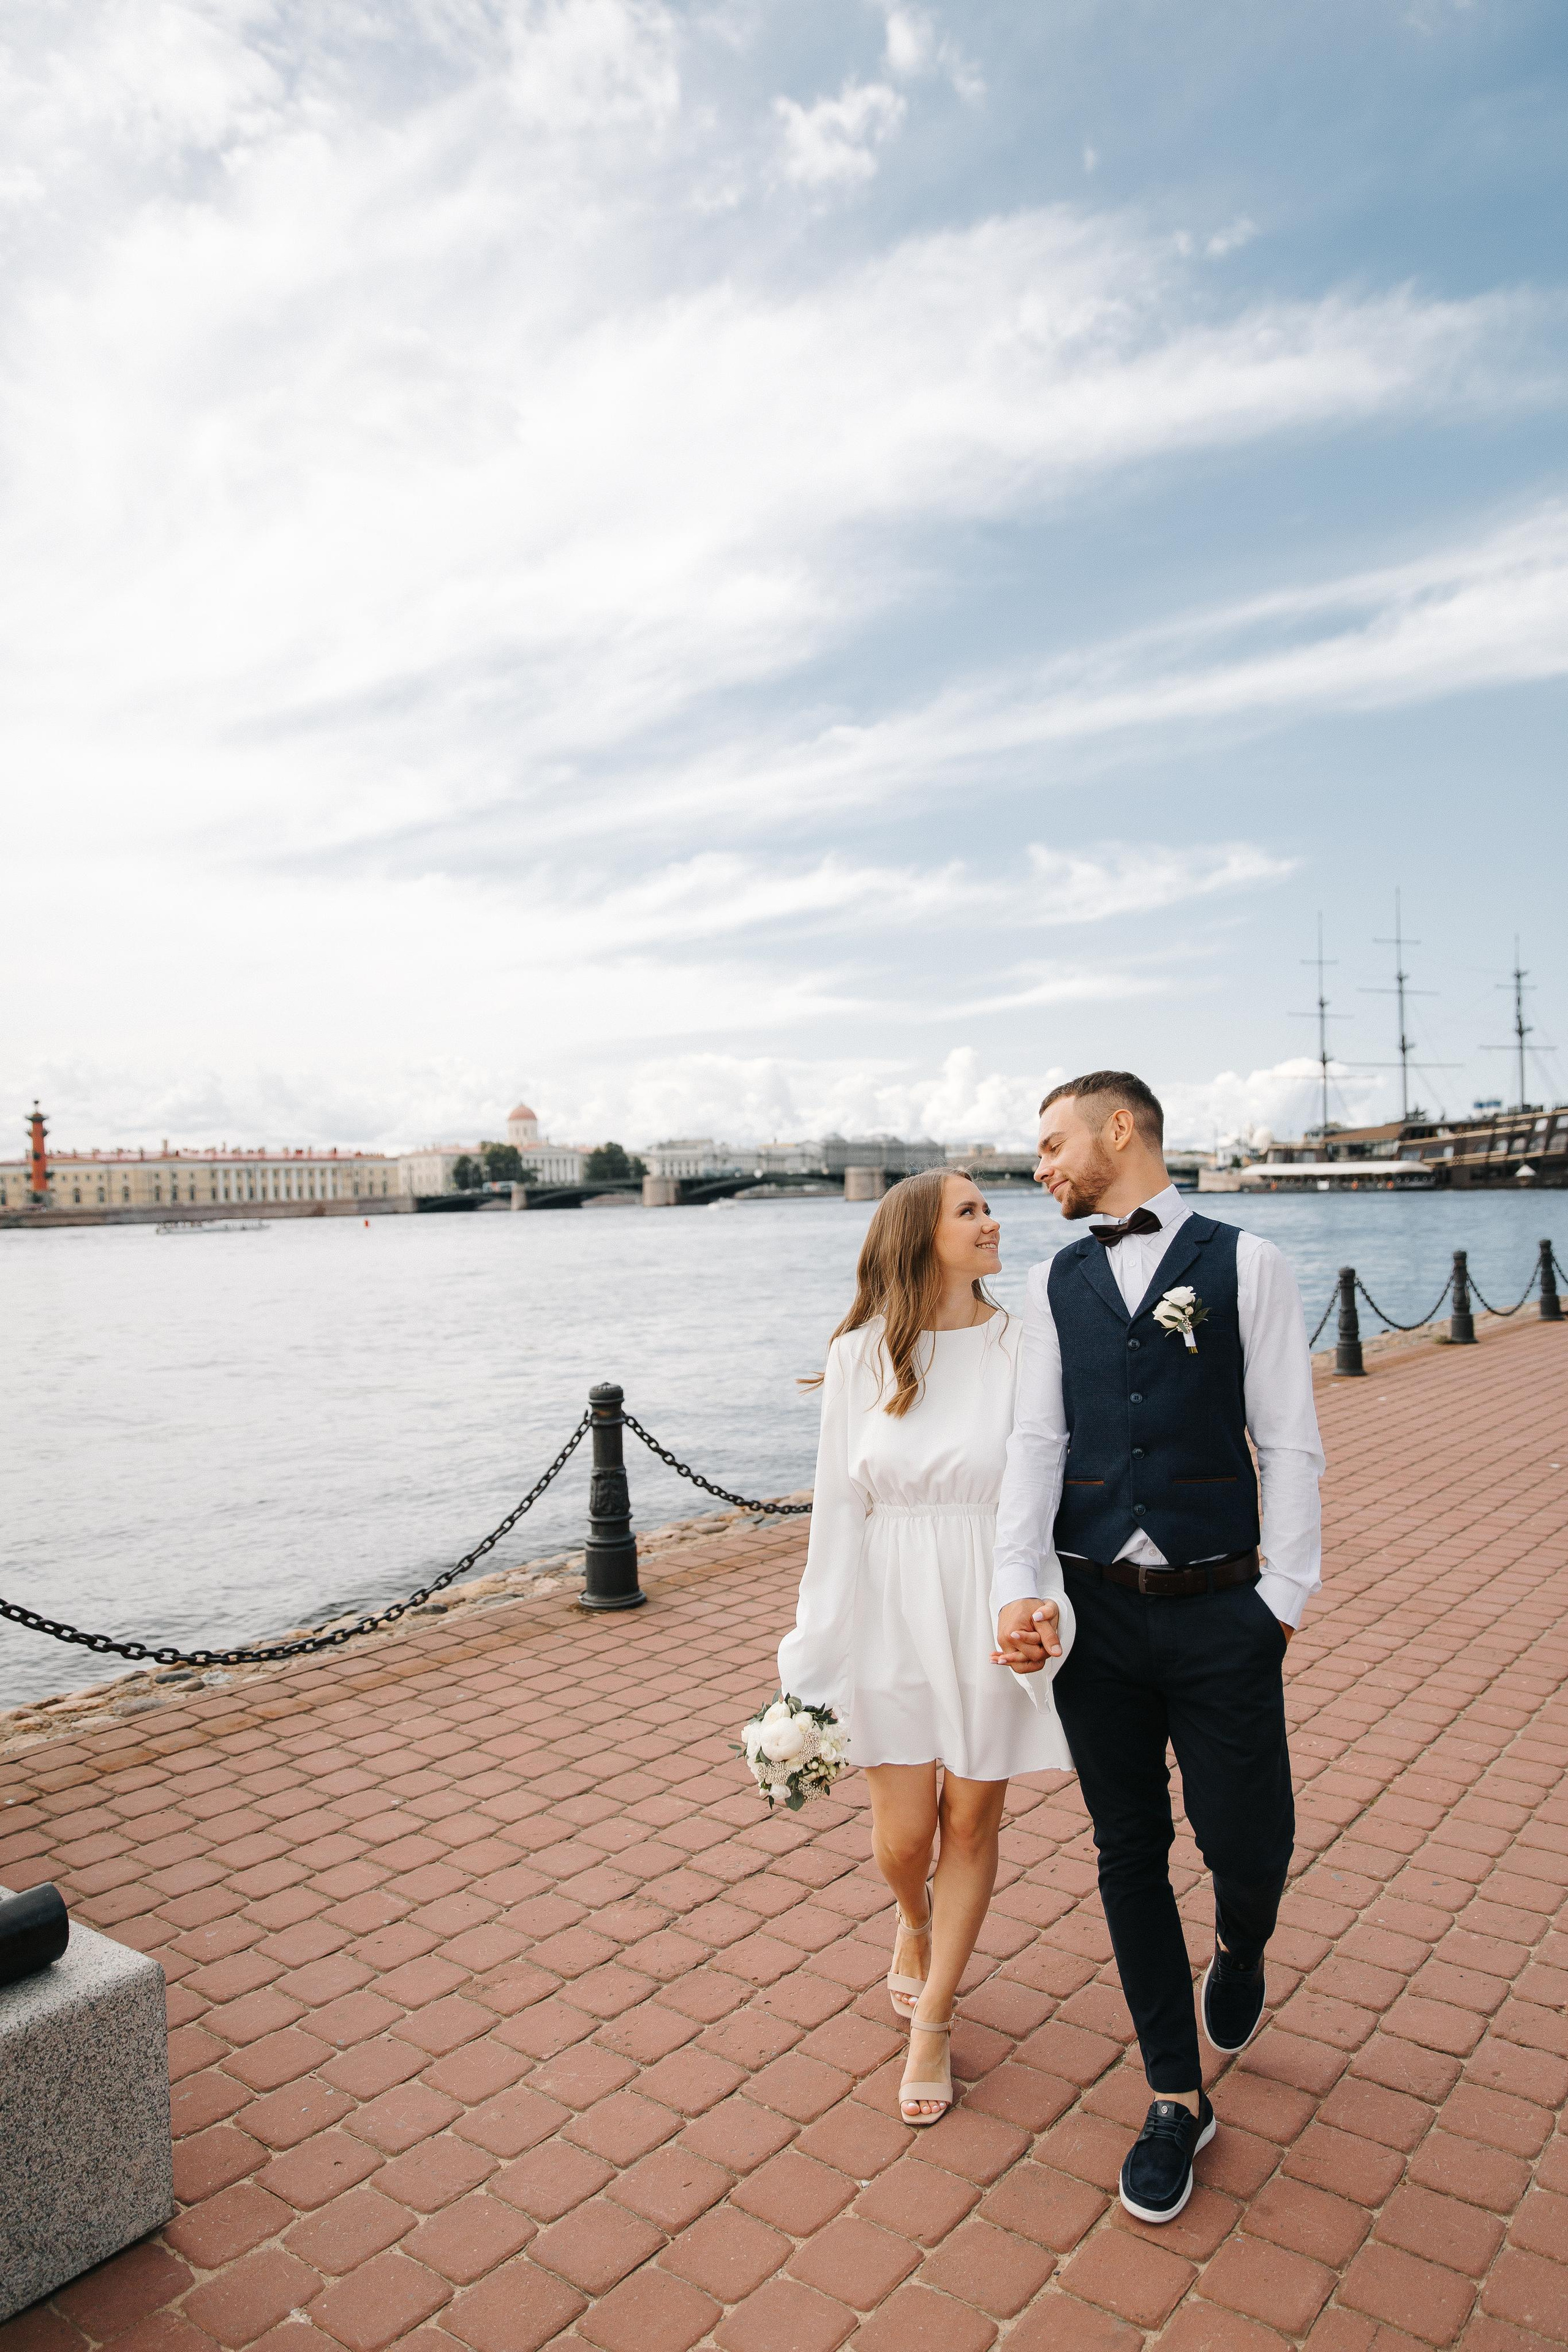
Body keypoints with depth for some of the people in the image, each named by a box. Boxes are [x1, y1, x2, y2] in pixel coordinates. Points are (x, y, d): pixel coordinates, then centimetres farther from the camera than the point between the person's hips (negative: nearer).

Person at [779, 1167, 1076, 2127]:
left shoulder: (1024, 1346, -6)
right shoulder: (862, 1355, -4)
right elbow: (840, 1506, 0)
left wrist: (1053, 1610, -20)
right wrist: (819, 1650, 1)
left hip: (994, 1615, 0)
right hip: (894, 1614, 0)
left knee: (971, 1820, 10)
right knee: (902, 1837, 7)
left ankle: (932, 2024, 34)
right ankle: (917, 1924, 45)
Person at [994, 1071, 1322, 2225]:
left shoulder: (1245, 1263, -3)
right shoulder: (1055, 1283, 6)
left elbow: (1290, 1444, -3)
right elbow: (1035, 1441, -1)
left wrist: (1286, 1597, -6)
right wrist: (1021, 1587, -12)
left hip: (1219, 1613, -2)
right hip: (1092, 1612, 3)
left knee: (1248, 1848, 3)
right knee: (1130, 1855, 11)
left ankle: (1241, 1952, 43)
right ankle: (1178, 2098, 32)